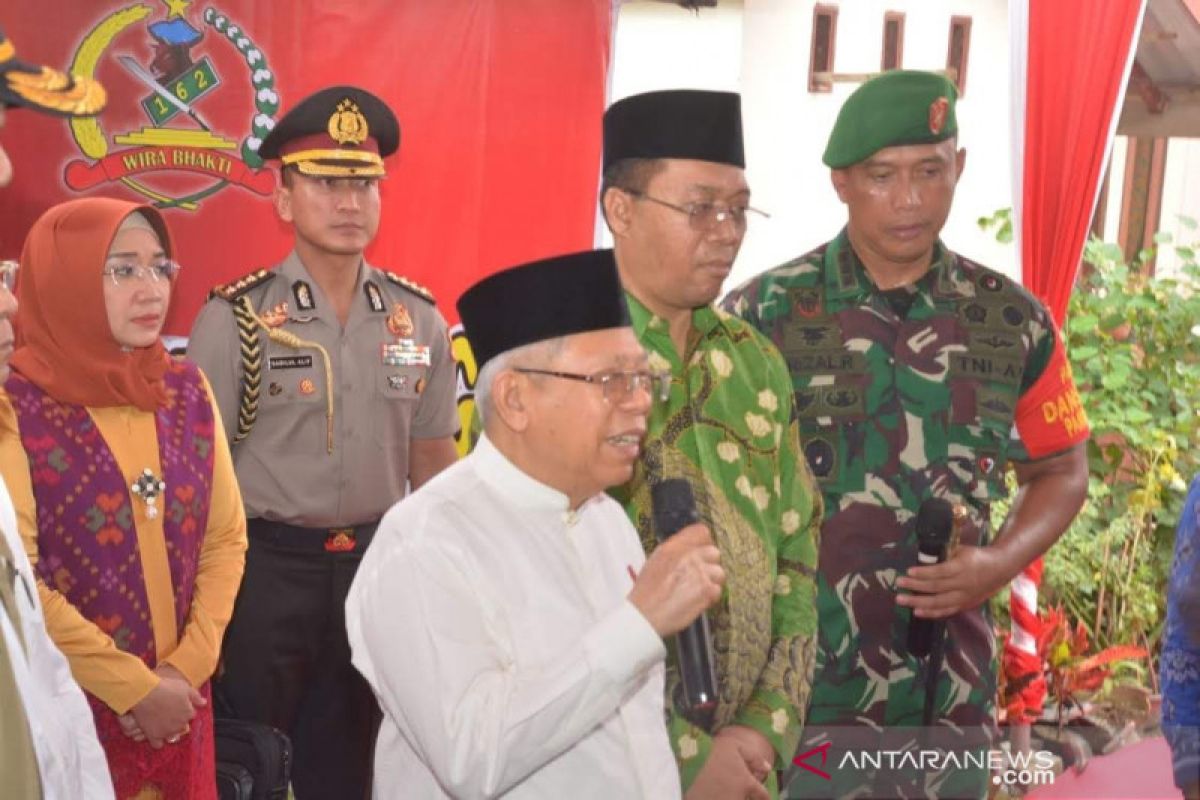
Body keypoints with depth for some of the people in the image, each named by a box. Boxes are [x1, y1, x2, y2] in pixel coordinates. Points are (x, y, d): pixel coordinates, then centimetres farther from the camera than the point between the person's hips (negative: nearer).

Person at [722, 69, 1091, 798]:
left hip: (948, 687, 2)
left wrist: (1001, 563, -6)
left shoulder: (1013, 321, 2)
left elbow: (1060, 471, 12)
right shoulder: (761, 315, -5)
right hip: (786, 678, -2)